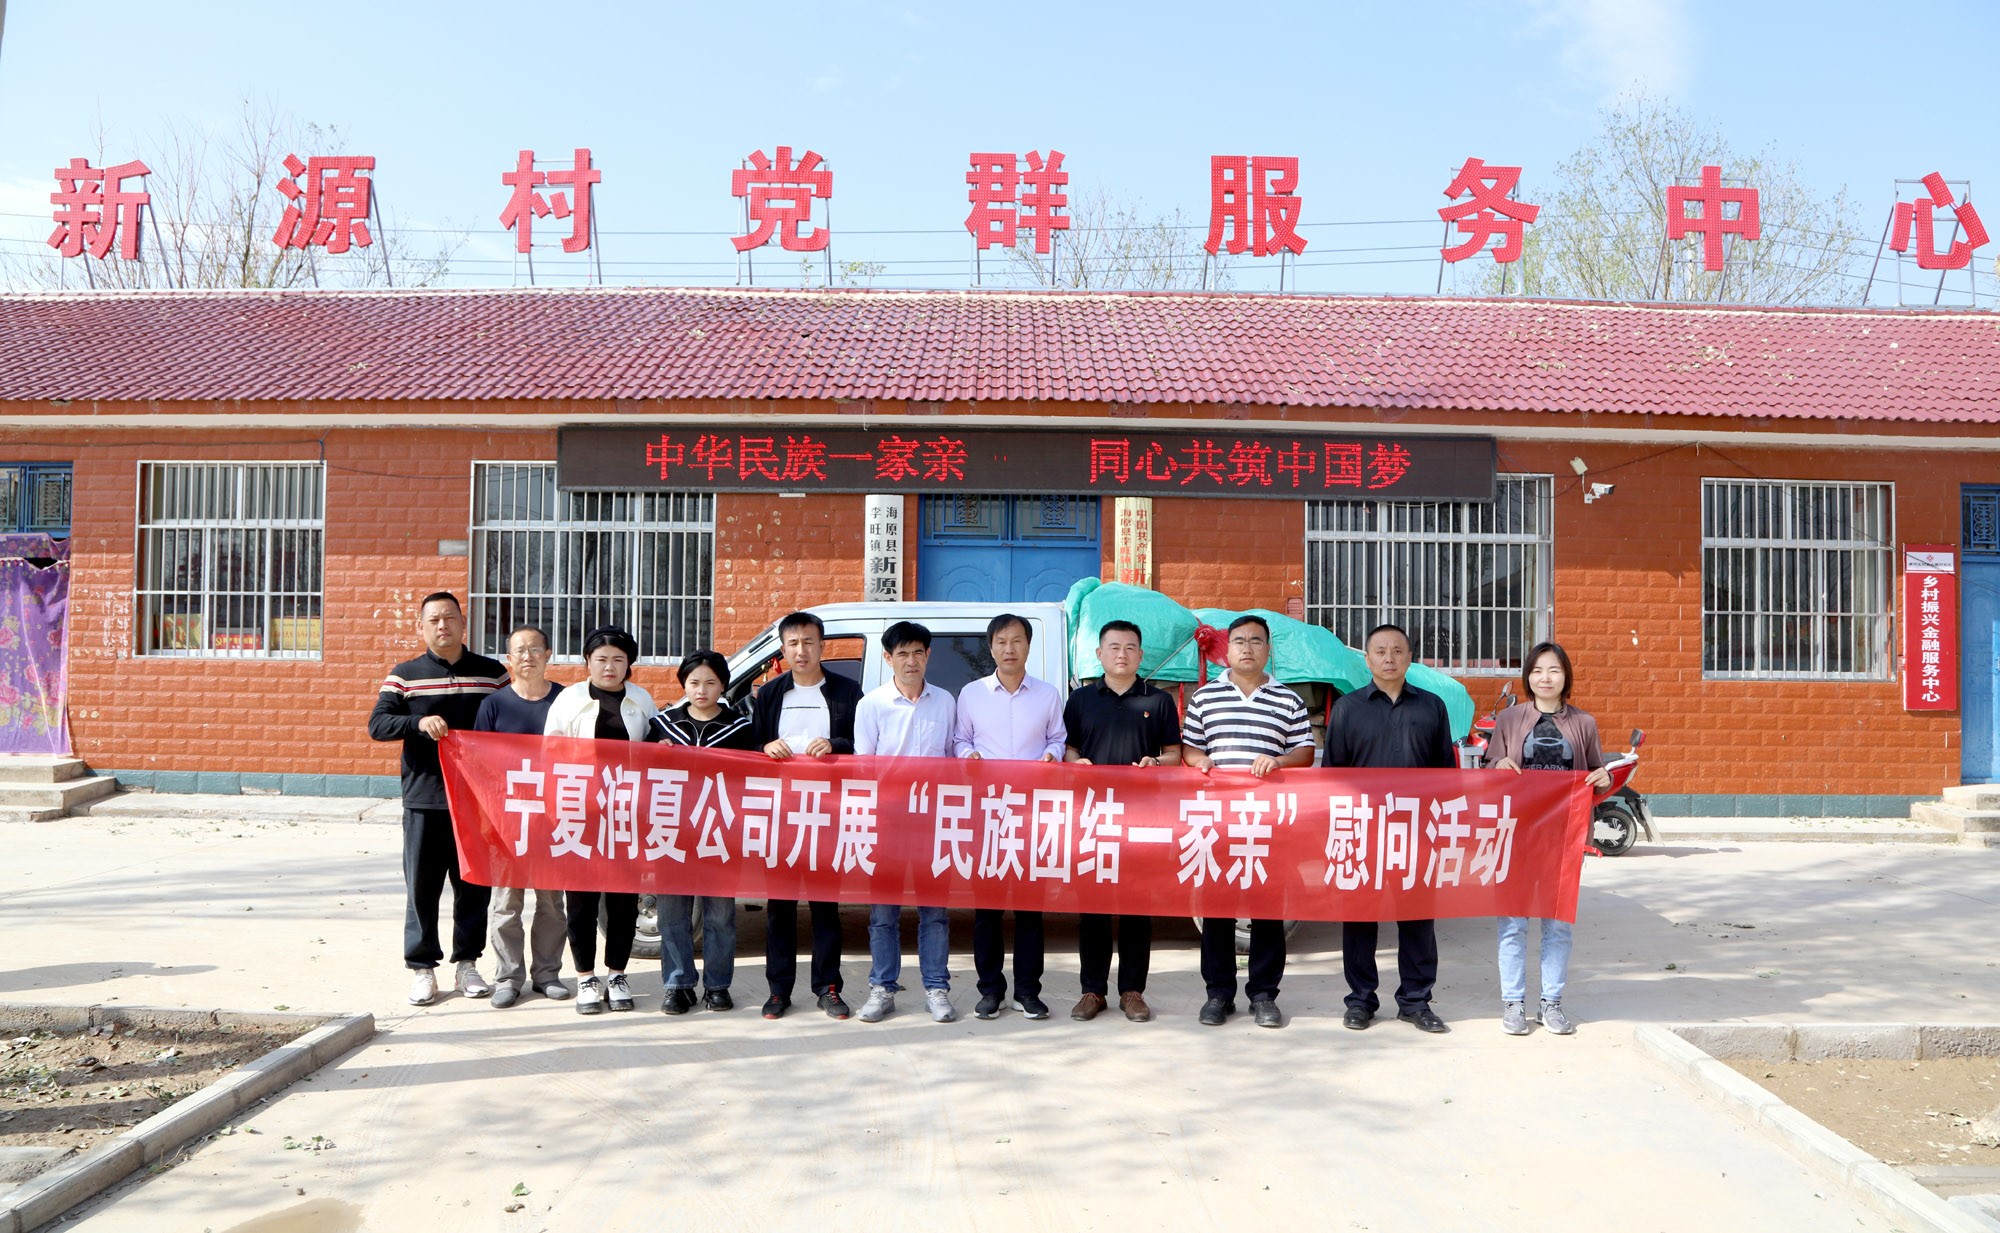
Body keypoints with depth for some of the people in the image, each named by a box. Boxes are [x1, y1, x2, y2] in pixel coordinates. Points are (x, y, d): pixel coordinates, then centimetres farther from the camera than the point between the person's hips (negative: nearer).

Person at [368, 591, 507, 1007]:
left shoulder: (492, 673, 6)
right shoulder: (405, 675, 5)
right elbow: (377, 724, -4)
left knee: (474, 885, 7)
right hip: (424, 800, -1)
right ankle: (422, 968, 14)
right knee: (421, 886, 3)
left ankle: (467, 963, 20)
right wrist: (419, 722, -22)